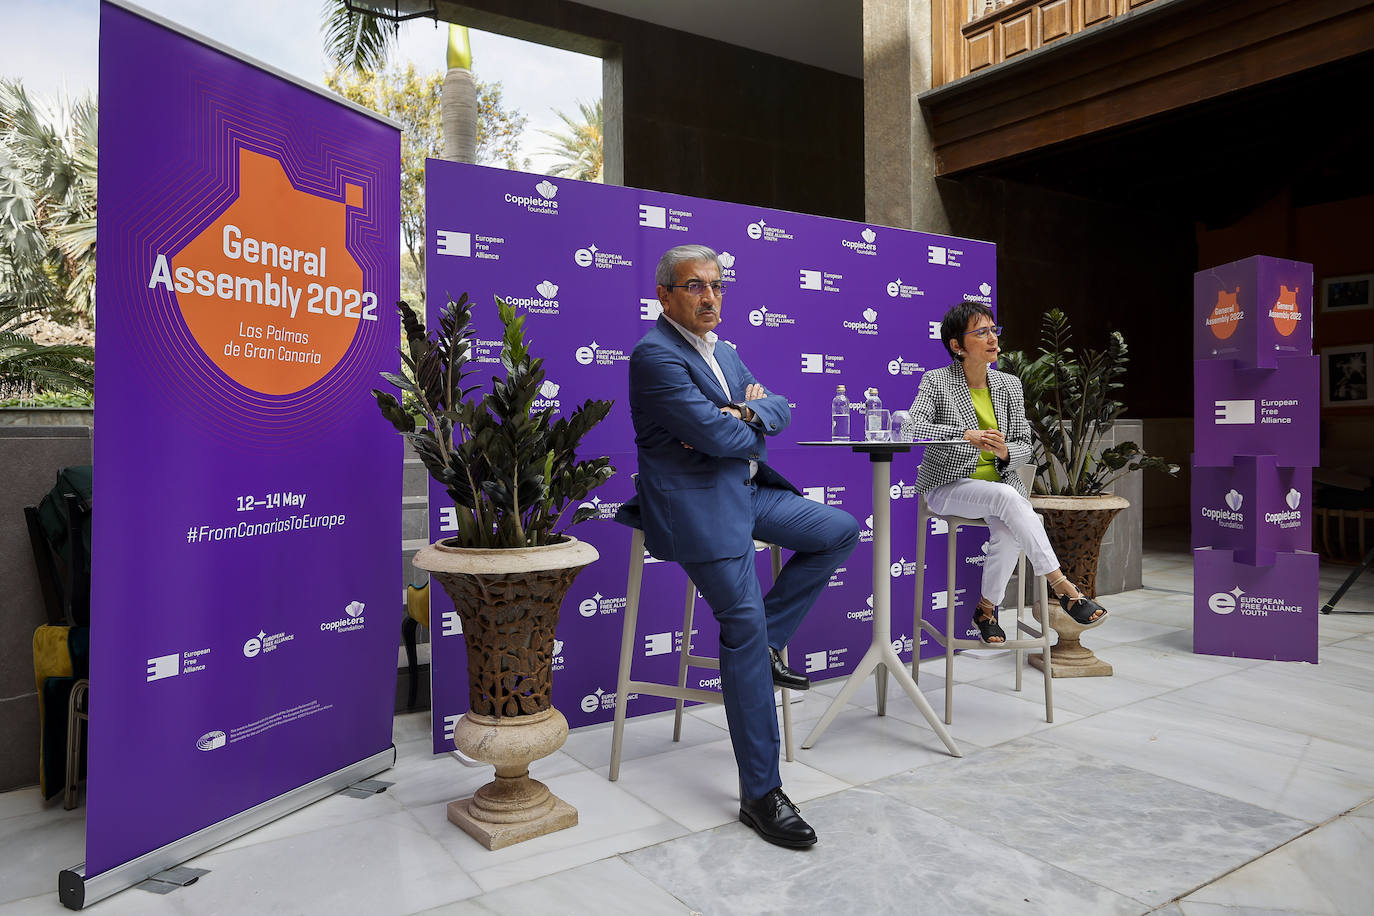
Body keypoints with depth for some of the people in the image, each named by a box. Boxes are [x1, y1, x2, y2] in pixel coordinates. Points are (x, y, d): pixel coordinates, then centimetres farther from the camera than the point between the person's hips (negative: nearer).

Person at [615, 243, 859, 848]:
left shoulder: (723, 351, 17)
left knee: (842, 530, 8)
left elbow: (780, 408, 12)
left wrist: (750, 411, -11)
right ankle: (759, 792, -5)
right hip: (697, 505, -10)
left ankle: (767, 641, 10)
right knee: (743, 625, -14)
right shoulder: (654, 355, -14)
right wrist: (753, 426, 0)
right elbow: (717, 436, -22)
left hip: (748, 491, 10)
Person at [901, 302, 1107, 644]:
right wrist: (966, 434, -32)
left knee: (1009, 533, -29)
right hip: (949, 485, -3)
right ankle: (1061, 586, -30)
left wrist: (1005, 452, -18)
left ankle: (987, 608, -5)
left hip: (1001, 484, 4)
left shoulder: (1009, 385, 8)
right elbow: (910, 429, -21)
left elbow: (1024, 446, 7)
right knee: (1007, 496, -34)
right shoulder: (936, 381, -5)